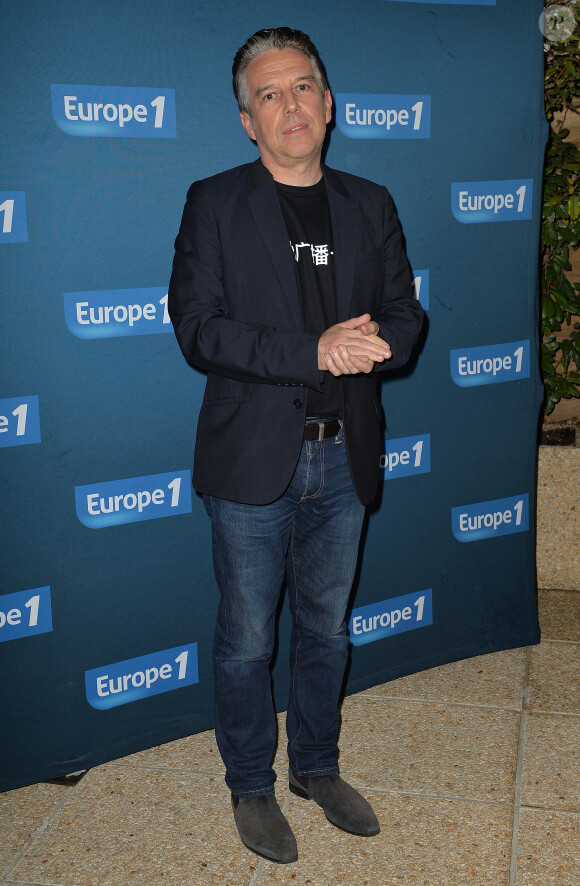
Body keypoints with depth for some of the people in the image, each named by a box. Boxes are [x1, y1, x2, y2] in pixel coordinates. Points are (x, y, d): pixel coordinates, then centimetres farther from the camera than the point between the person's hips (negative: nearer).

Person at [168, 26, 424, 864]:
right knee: (247, 640, 10)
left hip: (343, 458, 4)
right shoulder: (214, 203, -4)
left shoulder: (369, 205, 8)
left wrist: (373, 344, -15)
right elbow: (197, 327, -13)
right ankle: (251, 787, 31)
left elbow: (404, 312, 9)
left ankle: (318, 768, 39)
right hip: (253, 462, -3)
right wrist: (315, 350, -22)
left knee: (326, 630, 18)